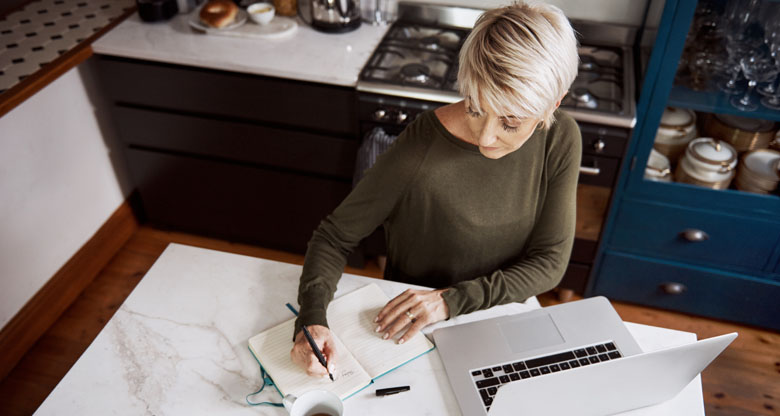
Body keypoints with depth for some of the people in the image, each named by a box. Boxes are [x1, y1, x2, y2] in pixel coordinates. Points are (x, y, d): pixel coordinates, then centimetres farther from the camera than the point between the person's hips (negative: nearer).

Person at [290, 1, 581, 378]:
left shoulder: (560, 139, -15)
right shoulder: (419, 155, -28)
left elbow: (550, 261, -10)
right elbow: (334, 236, -15)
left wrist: (453, 299, -22)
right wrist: (312, 320, -32)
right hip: (413, 333, -3)